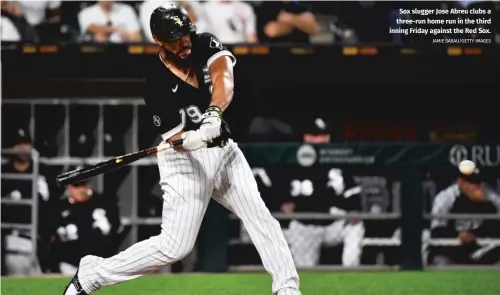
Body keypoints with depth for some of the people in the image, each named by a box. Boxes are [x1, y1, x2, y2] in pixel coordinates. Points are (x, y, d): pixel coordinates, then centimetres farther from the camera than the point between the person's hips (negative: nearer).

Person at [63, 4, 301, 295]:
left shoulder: (206, 46, -4)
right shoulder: (156, 84, -14)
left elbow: (224, 80, -23)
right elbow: (174, 136, -16)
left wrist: (214, 113, -44)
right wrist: (190, 139, -41)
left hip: (224, 151, 5)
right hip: (186, 161, -5)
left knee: (262, 219, -7)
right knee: (175, 246, -8)